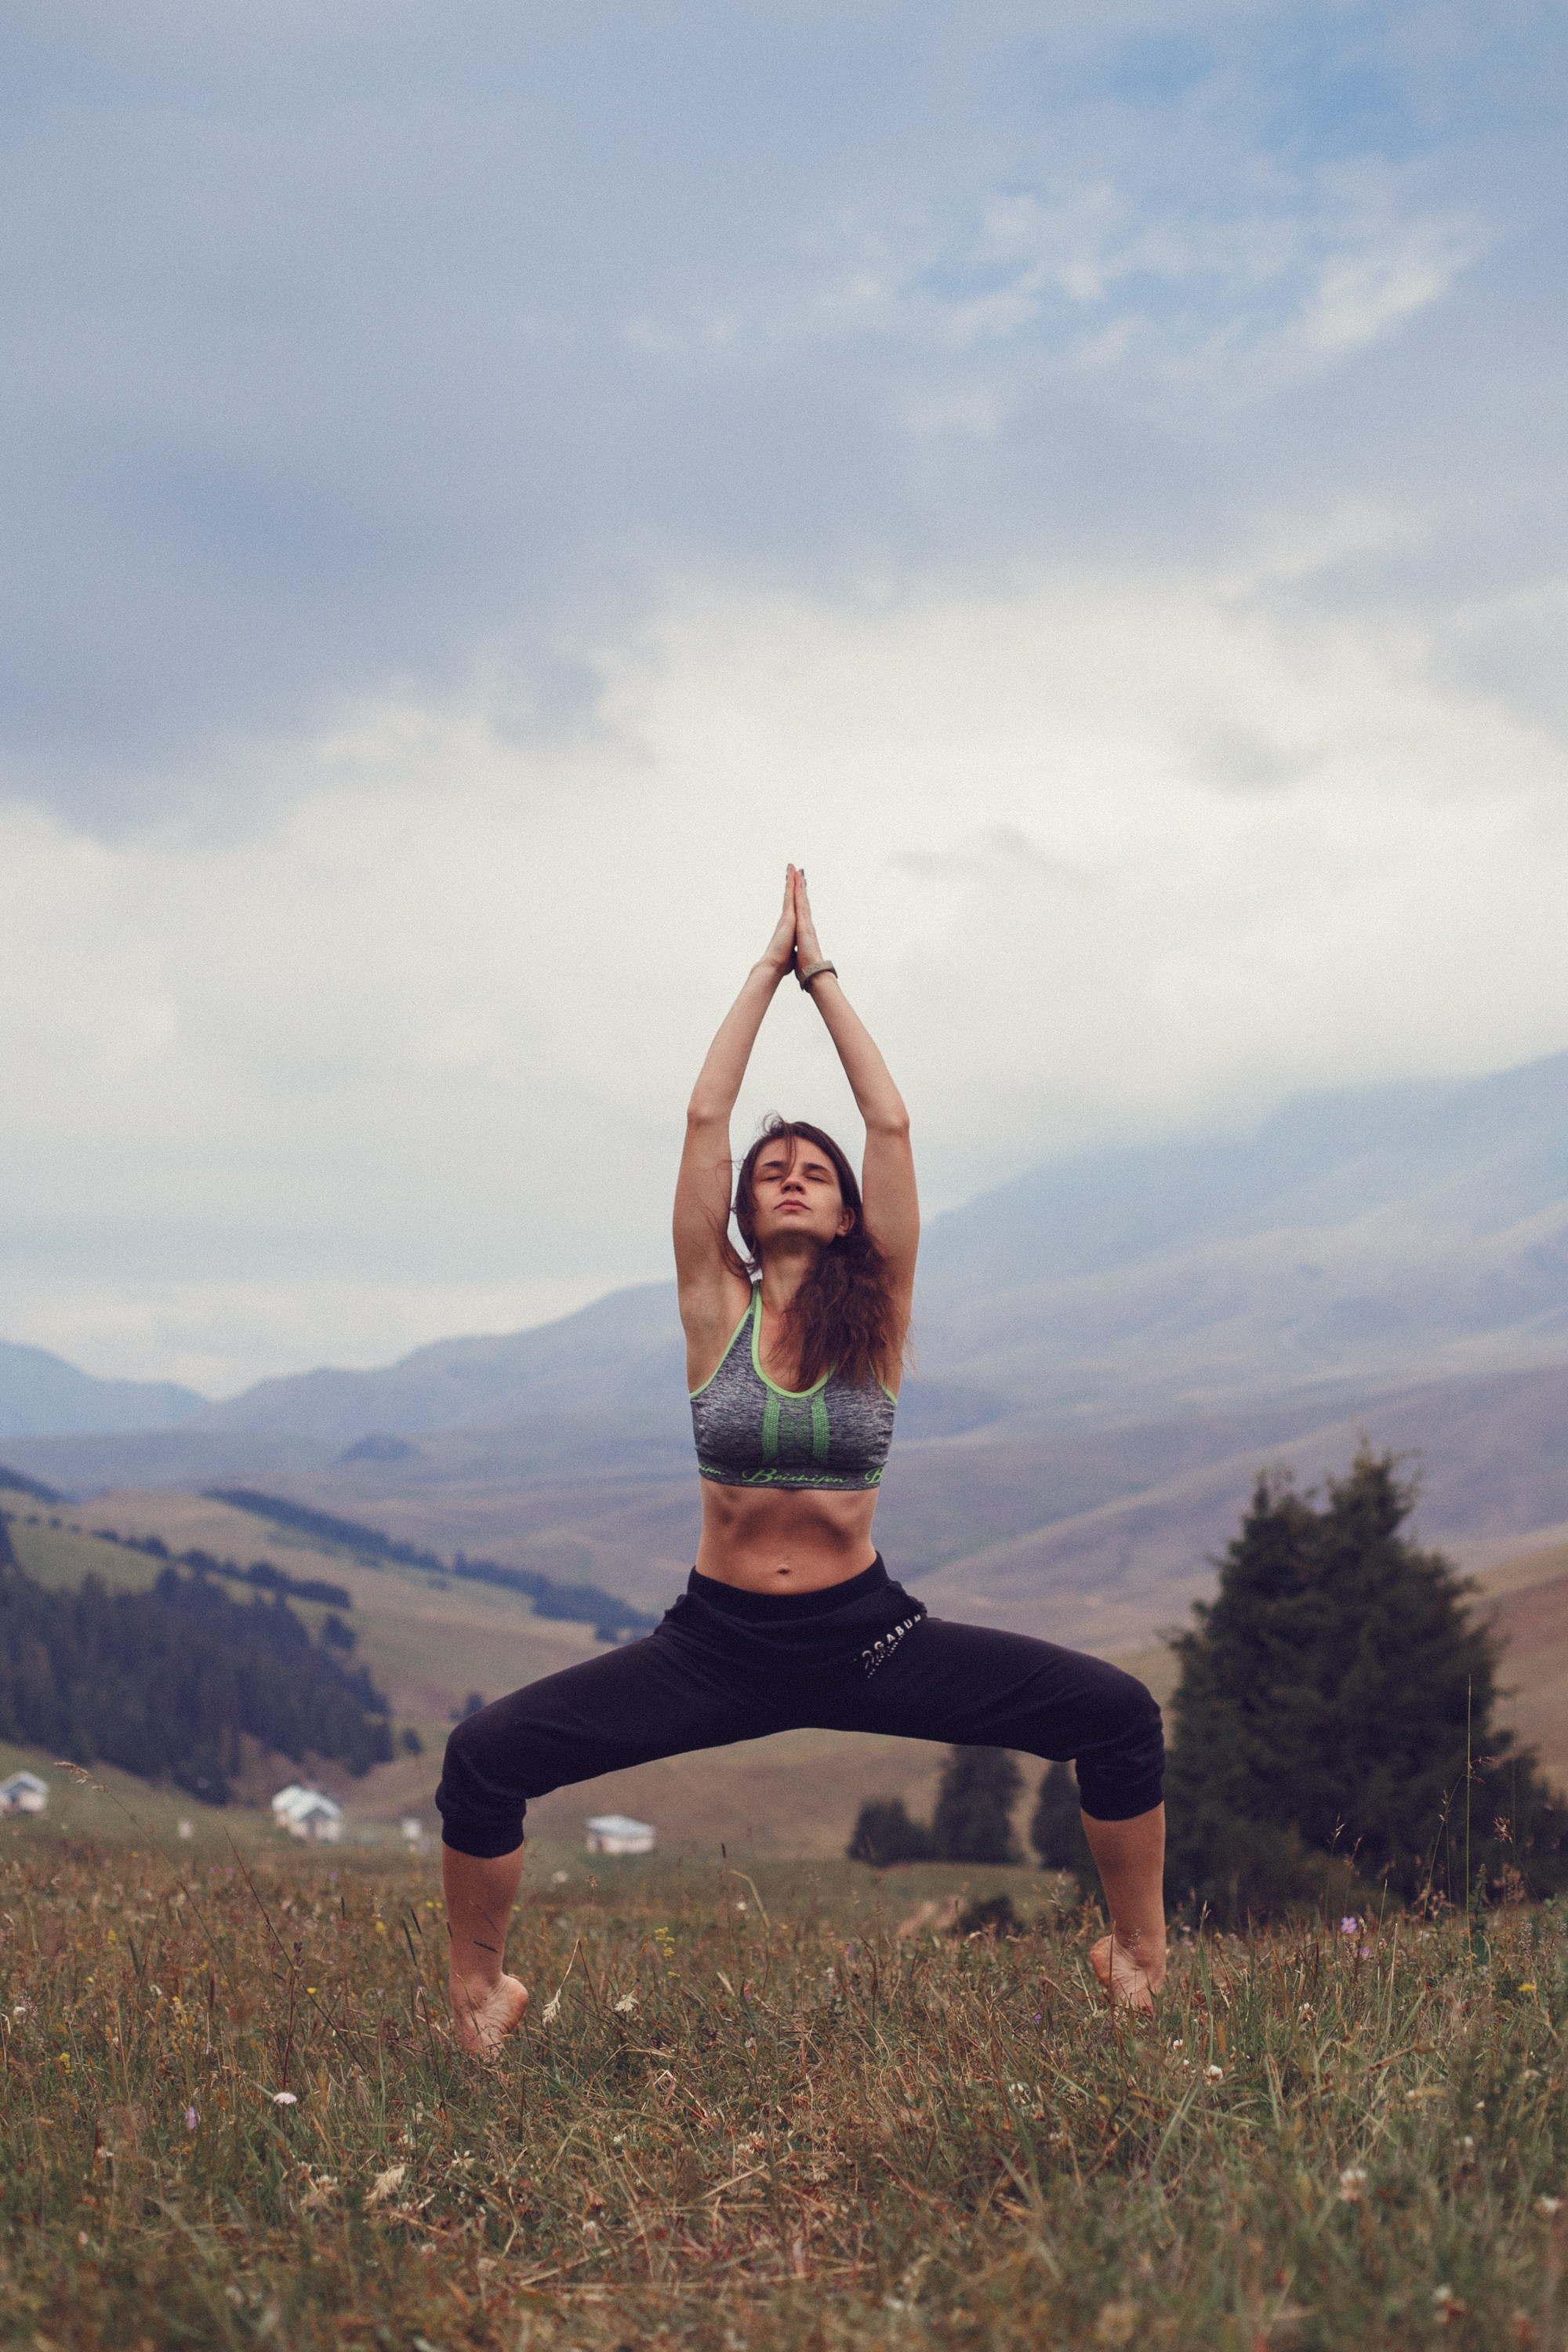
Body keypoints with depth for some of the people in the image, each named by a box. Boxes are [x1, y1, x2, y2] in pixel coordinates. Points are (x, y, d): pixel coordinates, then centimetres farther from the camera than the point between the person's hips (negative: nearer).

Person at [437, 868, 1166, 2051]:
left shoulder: (875, 1315, 1)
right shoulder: (718, 1311, 2)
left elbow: (892, 1126, -3)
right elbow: (704, 1118, -2)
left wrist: (824, 974, 3)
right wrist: (767, 970, 5)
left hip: (867, 1637, 0)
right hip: (717, 1643, 0)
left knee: (1118, 1711, -16)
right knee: (485, 1754, -18)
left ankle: (1141, 1964, 6)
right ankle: (478, 1988, 6)